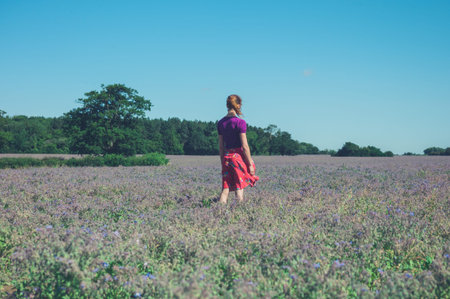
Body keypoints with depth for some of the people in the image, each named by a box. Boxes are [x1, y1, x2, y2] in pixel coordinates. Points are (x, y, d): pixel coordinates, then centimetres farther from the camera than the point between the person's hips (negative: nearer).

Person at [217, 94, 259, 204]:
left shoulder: (221, 123, 7)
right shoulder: (240, 122, -10)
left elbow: (221, 146, 11)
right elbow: (244, 146, -12)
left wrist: (223, 163, 19)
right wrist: (250, 164, -6)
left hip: (226, 157, 5)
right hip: (239, 156, -5)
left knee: (225, 189, 5)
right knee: (239, 189, 2)